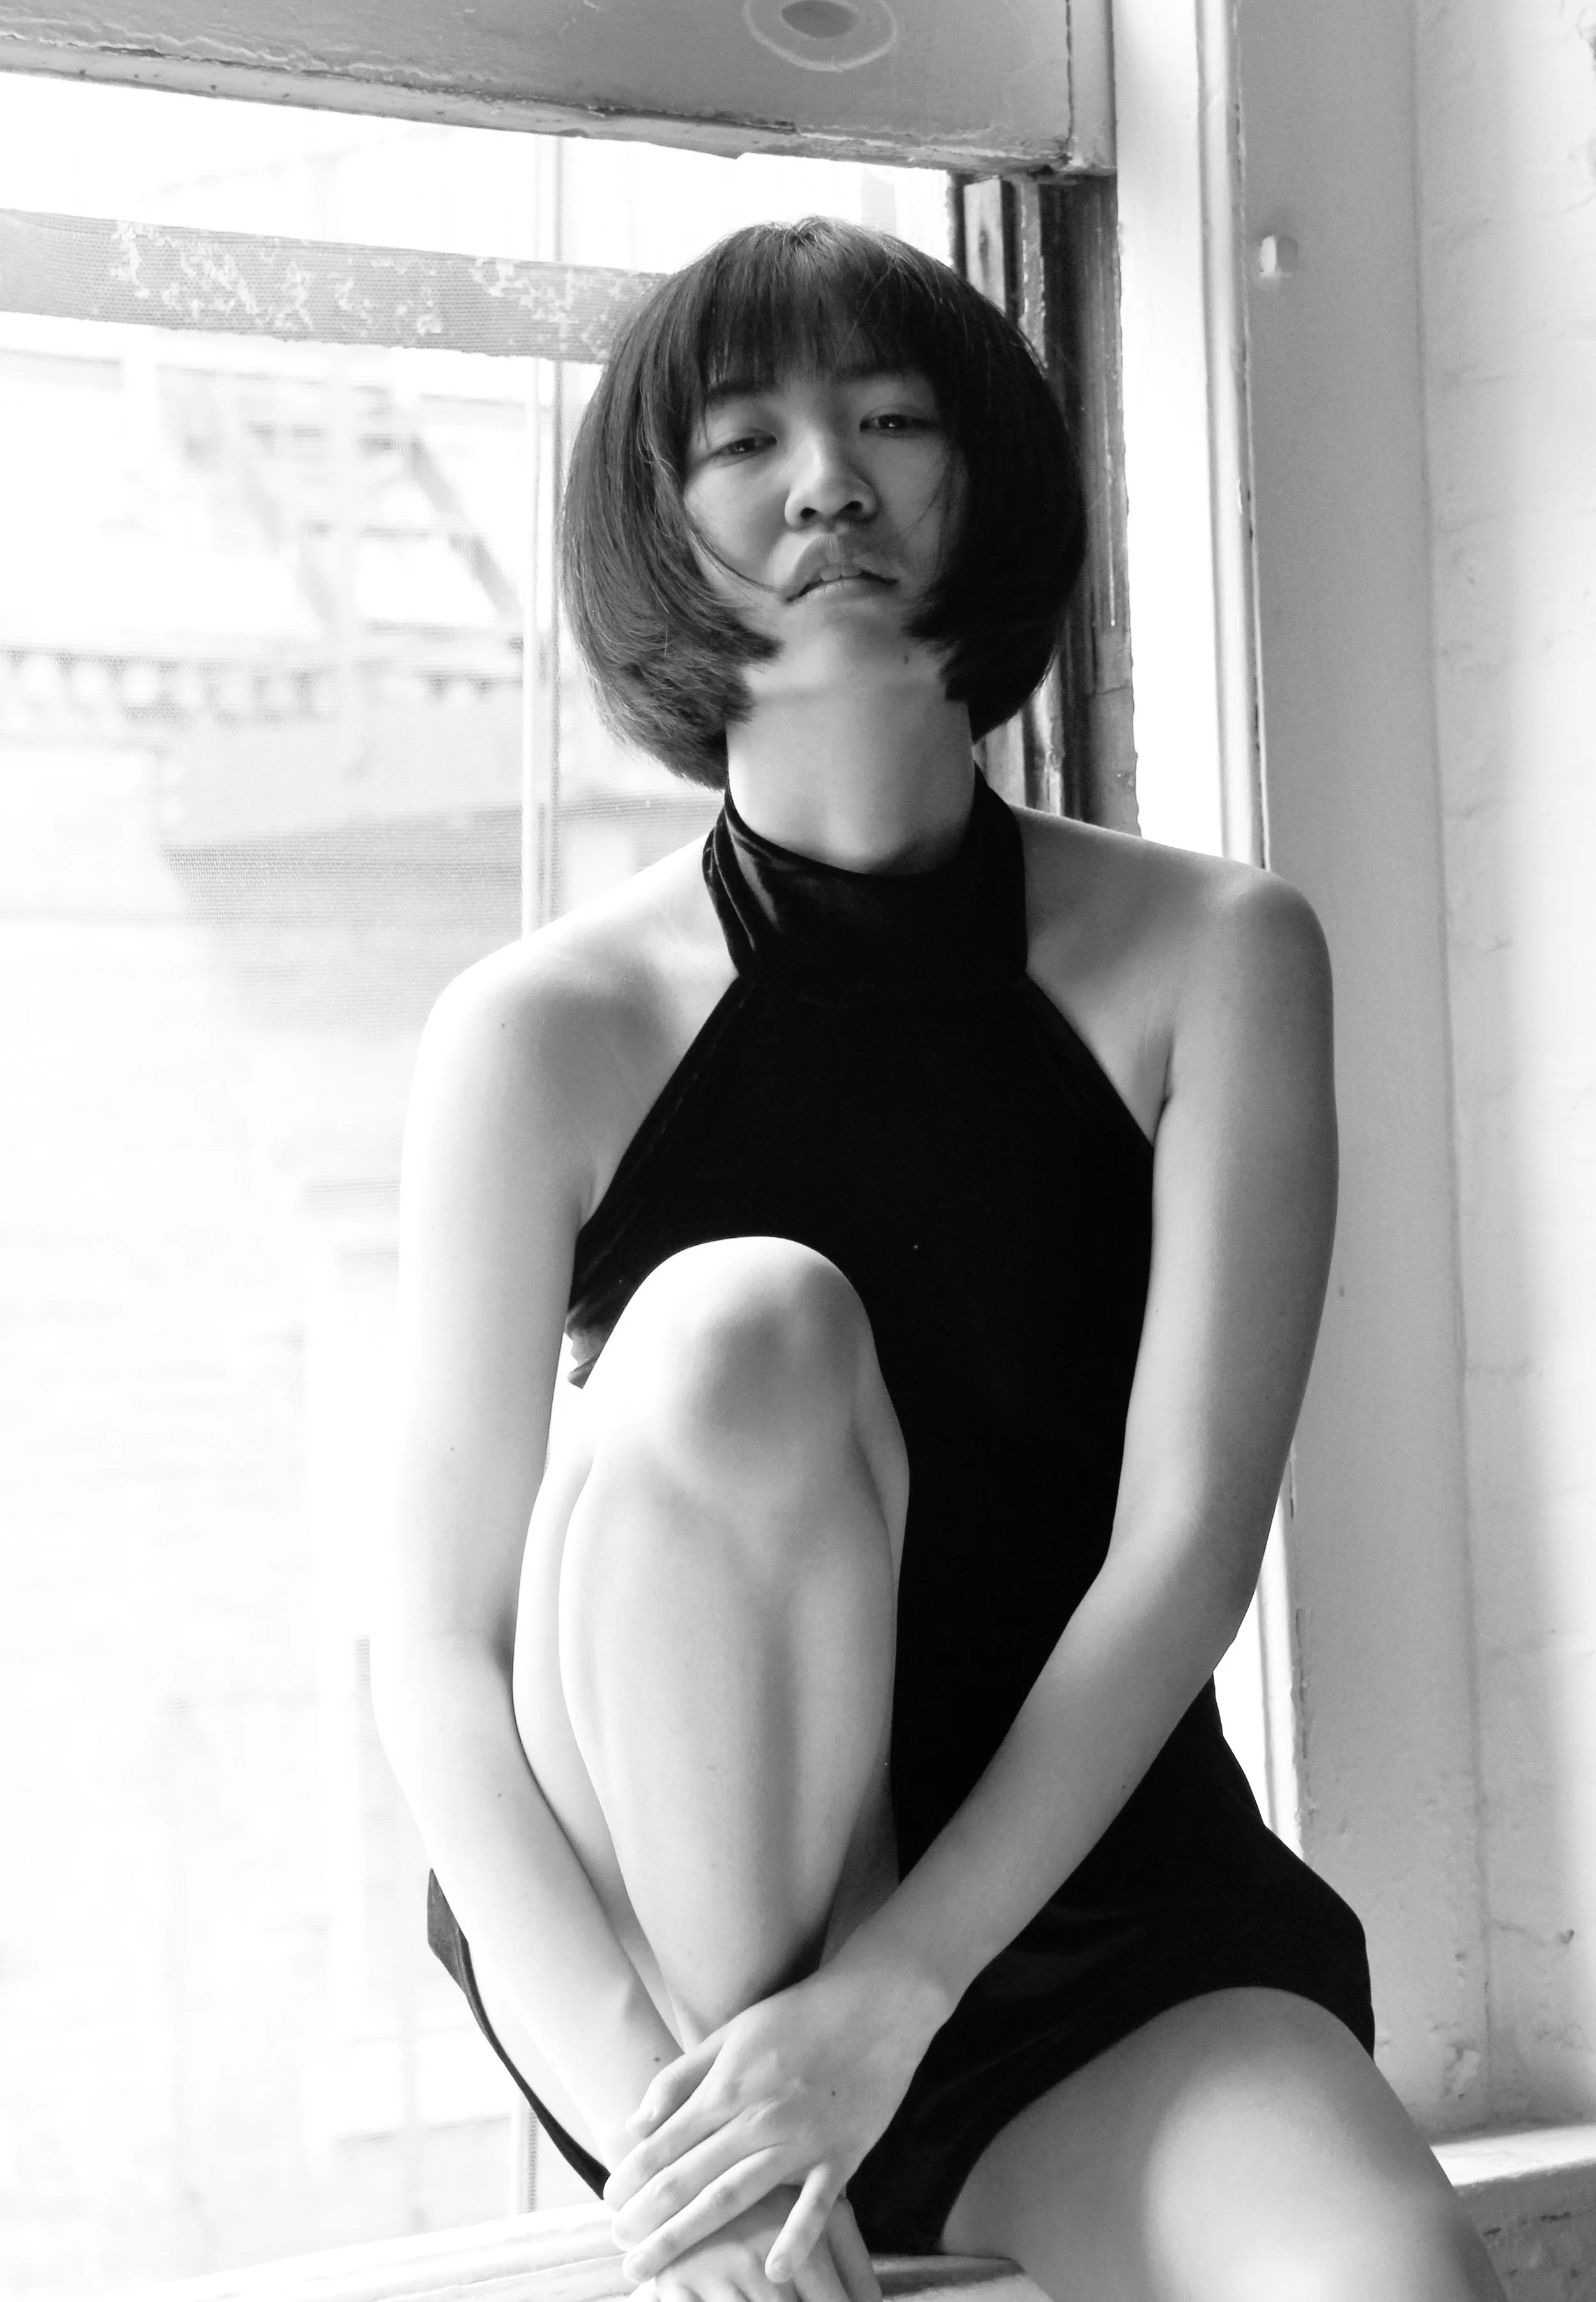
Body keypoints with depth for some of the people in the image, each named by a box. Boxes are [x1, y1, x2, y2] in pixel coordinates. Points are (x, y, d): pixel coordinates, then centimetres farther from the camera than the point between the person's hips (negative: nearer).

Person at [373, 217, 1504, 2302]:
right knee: (741, 1329, -29)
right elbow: (435, 1643, -10)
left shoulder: (1216, 960, -5)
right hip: (667, 1902, 1)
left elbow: (1185, 1548, -12)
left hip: (1082, 1892, 0)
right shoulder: (544, 1034, -7)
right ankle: (718, 2131, -19)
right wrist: (638, 2097, -24)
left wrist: (888, 1998, -23)